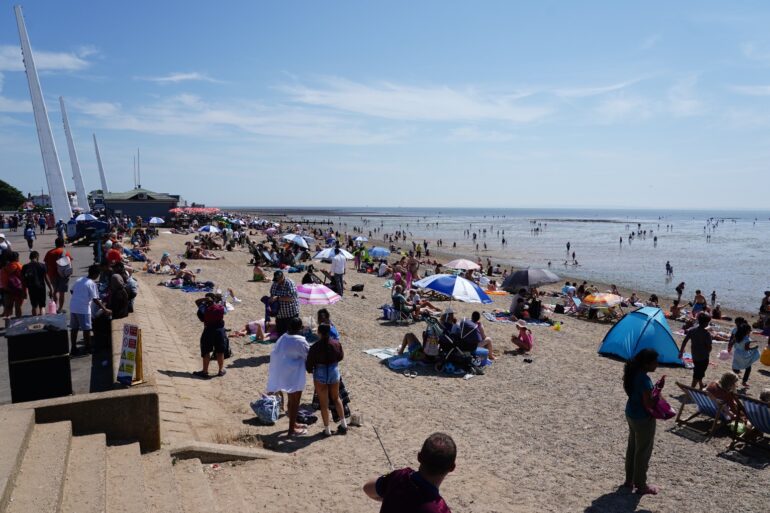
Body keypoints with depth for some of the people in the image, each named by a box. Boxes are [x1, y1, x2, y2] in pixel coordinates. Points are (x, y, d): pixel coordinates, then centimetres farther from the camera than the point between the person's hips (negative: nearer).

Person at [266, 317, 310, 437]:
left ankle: (293, 423, 37)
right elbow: (309, 355, -13)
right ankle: (292, 429, 13)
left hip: (283, 374, 8)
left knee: (291, 400, 22)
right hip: (294, 376, -8)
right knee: (295, 401, 5)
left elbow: (275, 355, 7)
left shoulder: (283, 338, 2)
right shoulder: (299, 341, -22)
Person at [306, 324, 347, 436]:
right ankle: (343, 424, 29)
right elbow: (341, 357, 7)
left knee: (324, 403, 11)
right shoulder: (336, 344, -11)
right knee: (336, 398, 25)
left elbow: (309, 364, -12)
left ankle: (327, 430, 20)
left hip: (320, 375, -3)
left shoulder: (315, 347, -21)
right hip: (334, 373, 3)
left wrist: (311, 370, 10)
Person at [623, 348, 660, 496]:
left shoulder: (632, 373, -3)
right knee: (643, 452, 9)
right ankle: (641, 485, 24)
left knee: (632, 447, 21)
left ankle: (629, 480, 35)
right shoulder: (645, 380, -29)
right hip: (643, 419, -9)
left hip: (630, 414, 9)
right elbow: (648, 405, -25)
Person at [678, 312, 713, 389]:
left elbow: (684, 341, 0)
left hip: (694, 356, 6)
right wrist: (707, 353, 3)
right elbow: (709, 347, -19)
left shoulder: (691, 330, -4)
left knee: (698, 372, 26)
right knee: (698, 375, 2)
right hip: (703, 357, -6)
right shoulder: (706, 334, -20)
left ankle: (701, 385, 46)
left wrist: (681, 351, 10)